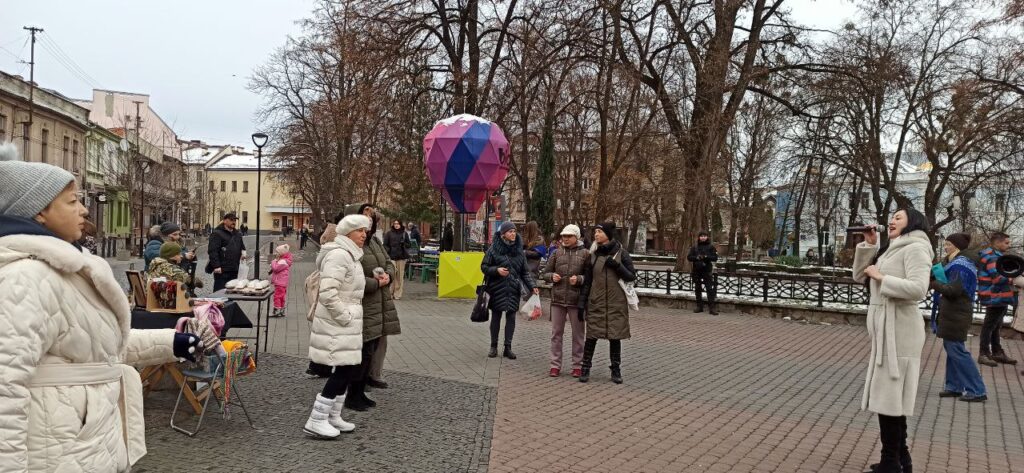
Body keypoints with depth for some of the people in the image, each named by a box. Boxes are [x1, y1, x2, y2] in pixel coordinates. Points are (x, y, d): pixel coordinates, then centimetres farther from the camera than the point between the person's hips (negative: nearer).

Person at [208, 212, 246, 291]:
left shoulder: (237, 234, 18)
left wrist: (243, 251, 7)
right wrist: (216, 266, -21)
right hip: (222, 270, -8)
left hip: (234, 270, 8)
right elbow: (213, 251, -14)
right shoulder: (217, 234, -7)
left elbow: (241, 246, 32)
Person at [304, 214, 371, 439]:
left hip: (344, 324, 10)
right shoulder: (339, 255, -18)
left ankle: (332, 417, 24)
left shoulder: (349, 255, 16)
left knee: (348, 370, 13)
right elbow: (327, 292, -27)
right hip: (337, 325, -10)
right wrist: (344, 316, -21)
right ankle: (316, 422, 0)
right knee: (343, 371, -8)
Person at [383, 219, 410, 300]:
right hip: (392, 257, -2)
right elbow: (385, 245, 6)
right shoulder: (389, 233, 6)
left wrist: (403, 244, -5)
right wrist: (389, 251, -10)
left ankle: (398, 294, 8)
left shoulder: (404, 234, 11)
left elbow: (408, 244, 16)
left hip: (402, 257, 2)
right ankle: (390, 292, -1)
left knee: (400, 276, 2)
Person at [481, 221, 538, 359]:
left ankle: (508, 347, 12)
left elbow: (525, 271, 8)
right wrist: (496, 270, -18)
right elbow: (484, 266, -1)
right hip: (497, 287, -2)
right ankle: (493, 346, 18)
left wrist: (532, 287, -3)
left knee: (511, 317, 3)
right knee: (496, 317, 7)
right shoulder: (494, 249, -5)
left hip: (513, 289, 2)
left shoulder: (519, 250, 5)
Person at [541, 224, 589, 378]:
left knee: (578, 333, 8)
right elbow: (545, 273, 12)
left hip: (576, 300, -2)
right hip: (557, 298, 2)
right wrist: (552, 276, -9)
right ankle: (555, 365, 17)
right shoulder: (556, 253, 7)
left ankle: (578, 365, 19)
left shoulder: (585, 254, -1)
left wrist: (579, 279, -18)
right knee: (556, 332, 8)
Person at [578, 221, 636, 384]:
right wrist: (582, 303, 4)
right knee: (591, 336, 0)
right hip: (596, 303, 1)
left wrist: (616, 265, -15)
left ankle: (616, 370, 16)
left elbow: (631, 276, 0)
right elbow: (587, 281, 8)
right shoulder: (593, 255, 6)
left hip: (616, 303, -1)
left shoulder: (621, 253, 0)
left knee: (615, 337, 5)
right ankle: (585, 369, 10)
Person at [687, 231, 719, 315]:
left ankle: (712, 307, -10)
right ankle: (699, 307, 18)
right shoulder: (695, 247, 10)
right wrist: (697, 257, -14)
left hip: (707, 271, -3)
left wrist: (706, 257, -19)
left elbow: (715, 257, -4)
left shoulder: (711, 247, 3)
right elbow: (689, 257, 4)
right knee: (697, 289, 9)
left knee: (710, 289, -9)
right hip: (696, 271, 3)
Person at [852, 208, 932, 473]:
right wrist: (868, 245, 6)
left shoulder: (915, 248, -10)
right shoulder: (892, 250, 19)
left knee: (886, 395, -7)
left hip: (898, 330, -9)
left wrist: (882, 277, -15)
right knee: (890, 395, 14)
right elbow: (860, 276, 15)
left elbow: (917, 289, -23)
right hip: (886, 329, 9)